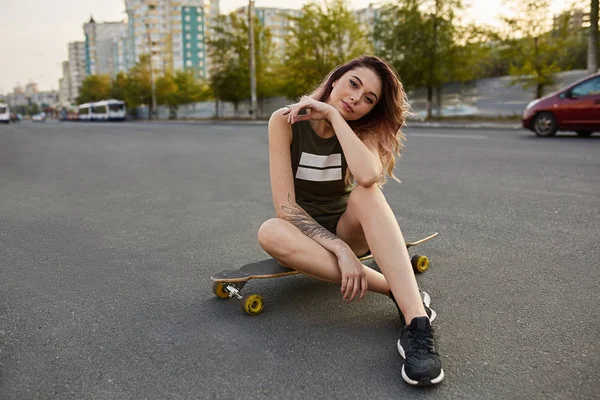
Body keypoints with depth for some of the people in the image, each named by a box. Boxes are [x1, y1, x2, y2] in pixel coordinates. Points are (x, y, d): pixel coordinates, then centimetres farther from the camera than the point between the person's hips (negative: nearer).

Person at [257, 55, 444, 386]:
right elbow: (285, 206, -23)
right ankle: (401, 291, -33)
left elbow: (368, 176, -35)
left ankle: (417, 322, -40)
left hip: (348, 230, 1)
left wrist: (333, 115, -27)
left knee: (366, 192, -32)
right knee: (270, 233, -36)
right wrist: (341, 250, -32)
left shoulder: (364, 129, -9)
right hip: (303, 232, -1)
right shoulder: (285, 121, -15)